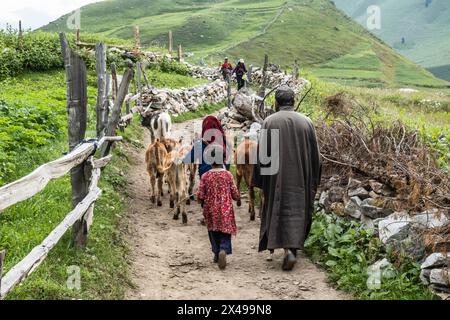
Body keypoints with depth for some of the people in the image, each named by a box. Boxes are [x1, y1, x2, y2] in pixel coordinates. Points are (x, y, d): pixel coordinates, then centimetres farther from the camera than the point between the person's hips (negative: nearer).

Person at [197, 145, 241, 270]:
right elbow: (235, 195, -5)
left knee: (213, 232, 18)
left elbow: (200, 196, -5)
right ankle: (223, 250, -24)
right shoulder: (228, 175, -6)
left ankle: (217, 253, 20)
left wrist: (203, 203, 16)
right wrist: (237, 197, 18)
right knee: (225, 232, 1)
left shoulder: (205, 176, -5)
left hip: (211, 210, 1)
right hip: (226, 210, -1)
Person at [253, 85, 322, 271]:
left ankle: (288, 250, -9)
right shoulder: (306, 122, 0)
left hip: (277, 177, -2)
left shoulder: (269, 122, -7)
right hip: (300, 178, 2)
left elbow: (262, 153, -6)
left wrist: (259, 180, 3)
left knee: (279, 210, 6)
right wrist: (313, 181, 13)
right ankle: (294, 246, 15)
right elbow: (315, 155, 4)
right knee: (297, 210, 14)